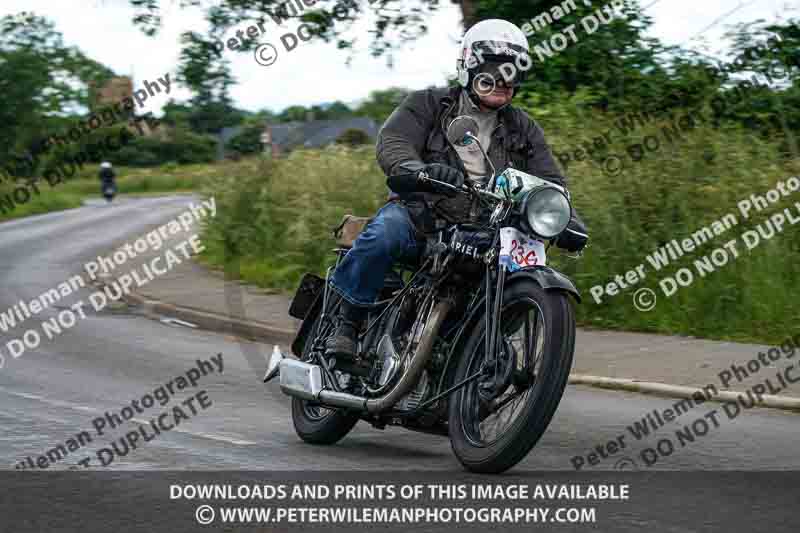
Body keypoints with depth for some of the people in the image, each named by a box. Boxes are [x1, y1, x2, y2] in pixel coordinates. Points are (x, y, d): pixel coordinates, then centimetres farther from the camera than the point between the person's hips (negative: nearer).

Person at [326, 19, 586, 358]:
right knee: (382, 234, -36)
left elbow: (550, 183, 9)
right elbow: (392, 144, -14)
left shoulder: (524, 130, 15)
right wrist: (417, 169, -38)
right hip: (419, 216, -4)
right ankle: (347, 326, -21)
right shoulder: (428, 105, 3)